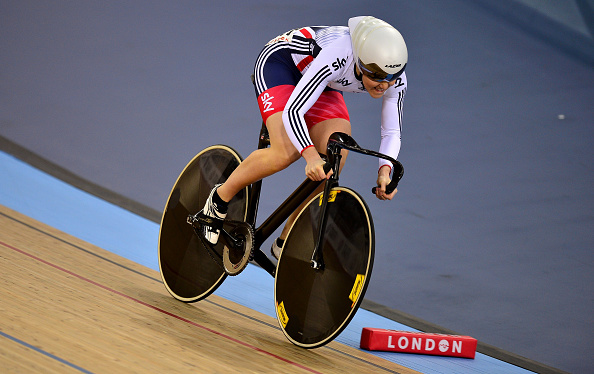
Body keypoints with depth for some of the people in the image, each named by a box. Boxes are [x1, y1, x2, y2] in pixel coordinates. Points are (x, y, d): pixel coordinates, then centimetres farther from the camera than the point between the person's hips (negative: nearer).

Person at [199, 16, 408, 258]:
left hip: (325, 86, 6)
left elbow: (392, 132, -13)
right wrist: (311, 154, -57)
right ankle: (220, 198, -2)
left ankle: (286, 243, -1)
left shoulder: (395, 80, -24)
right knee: (287, 152, -28)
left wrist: (385, 170, -32)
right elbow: (292, 111, -43)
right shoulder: (335, 57, -42)